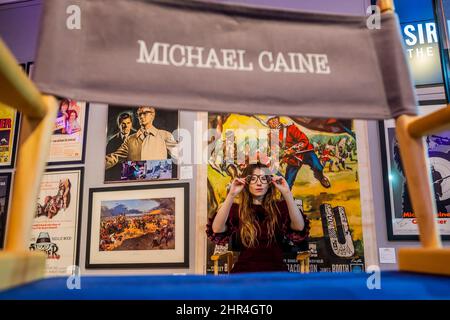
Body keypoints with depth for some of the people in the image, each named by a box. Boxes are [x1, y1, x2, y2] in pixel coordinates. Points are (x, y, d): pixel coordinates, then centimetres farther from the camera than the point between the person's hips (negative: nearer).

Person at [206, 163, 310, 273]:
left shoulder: (280, 207, 9)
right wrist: (231, 195, -20)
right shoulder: (236, 209, 8)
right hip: (244, 270, 0)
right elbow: (217, 230, -12)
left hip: (276, 269, 1)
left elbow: (299, 228, -11)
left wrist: (287, 193, -18)